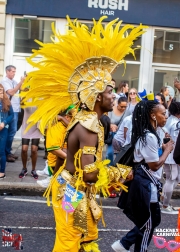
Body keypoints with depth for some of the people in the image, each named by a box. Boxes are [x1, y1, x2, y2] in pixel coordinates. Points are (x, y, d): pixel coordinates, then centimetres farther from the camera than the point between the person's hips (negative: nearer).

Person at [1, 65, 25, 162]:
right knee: (10, 131, -6)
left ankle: (8, 152, 20)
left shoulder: (14, 81, 14)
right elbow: (11, 92, -18)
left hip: (15, 109, 8)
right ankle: (6, 153, 1)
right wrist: (21, 82, -18)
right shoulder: (4, 81, -7)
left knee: (13, 131, 12)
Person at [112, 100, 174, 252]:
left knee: (152, 220, 19)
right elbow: (155, 165, -20)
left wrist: (163, 148, 4)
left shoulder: (148, 134, 11)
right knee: (148, 223, 5)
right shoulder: (149, 137, -21)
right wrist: (168, 149, -8)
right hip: (146, 184, -10)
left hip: (147, 183, 10)